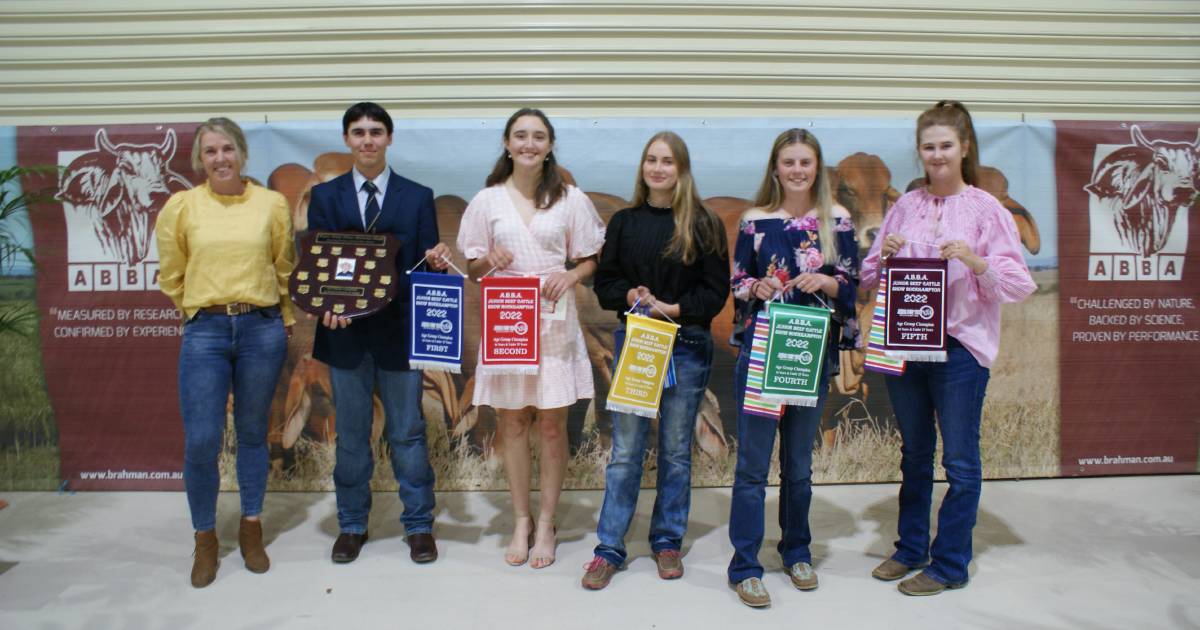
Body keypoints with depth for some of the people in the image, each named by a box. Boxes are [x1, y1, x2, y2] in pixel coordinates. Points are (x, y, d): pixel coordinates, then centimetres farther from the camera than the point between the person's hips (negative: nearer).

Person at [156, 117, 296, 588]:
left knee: (253, 434, 11)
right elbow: (171, 275, 11)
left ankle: (251, 530, 28)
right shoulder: (181, 206, 1)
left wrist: (283, 321, 12)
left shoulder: (272, 204, 1)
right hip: (204, 331, 0)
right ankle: (205, 539, 18)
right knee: (201, 441, -2)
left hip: (263, 328, 0)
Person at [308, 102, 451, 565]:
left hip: (400, 331, -1)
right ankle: (352, 525, 26)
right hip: (345, 331, 1)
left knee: (407, 432, 6)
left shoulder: (417, 197, 4)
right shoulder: (325, 196, 7)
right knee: (350, 434, 12)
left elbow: (426, 264, 2)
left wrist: (435, 262, -21)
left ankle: (418, 525, 19)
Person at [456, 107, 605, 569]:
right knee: (512, 423, 7)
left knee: (552, 424, 4)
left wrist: (570, 276, -13)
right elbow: (473, 268, 8)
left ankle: (546, 524, 18)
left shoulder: (571, 199, 4)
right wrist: (490, 261, -13)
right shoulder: (487, 200, 5)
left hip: (554, 321, -1)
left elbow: (590, 260, 8)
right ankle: (521, 521, 23)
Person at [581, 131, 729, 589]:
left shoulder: (704, 225, 0)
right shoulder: (623, 222, 6)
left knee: (676, 449, 9)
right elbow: (605, 283, 6)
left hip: (687, 345, -1)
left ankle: (668, 541, 25)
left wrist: (672, 308, -15)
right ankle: (609, 547, 12)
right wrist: (630, 297, -14)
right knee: (625, 449, 3)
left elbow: (716, 291, -3)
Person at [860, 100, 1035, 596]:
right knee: (914, 453, 17)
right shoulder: (905, 207, 8)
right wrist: (884, 254, -10)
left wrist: (977, 262, -24)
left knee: (960, 461, 4)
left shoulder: (986, 209, -4)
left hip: (960, 346, -4)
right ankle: (910, 549, 31)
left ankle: (949, 564, 18)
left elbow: (1019, 284, -8)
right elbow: (871, 279, 11)